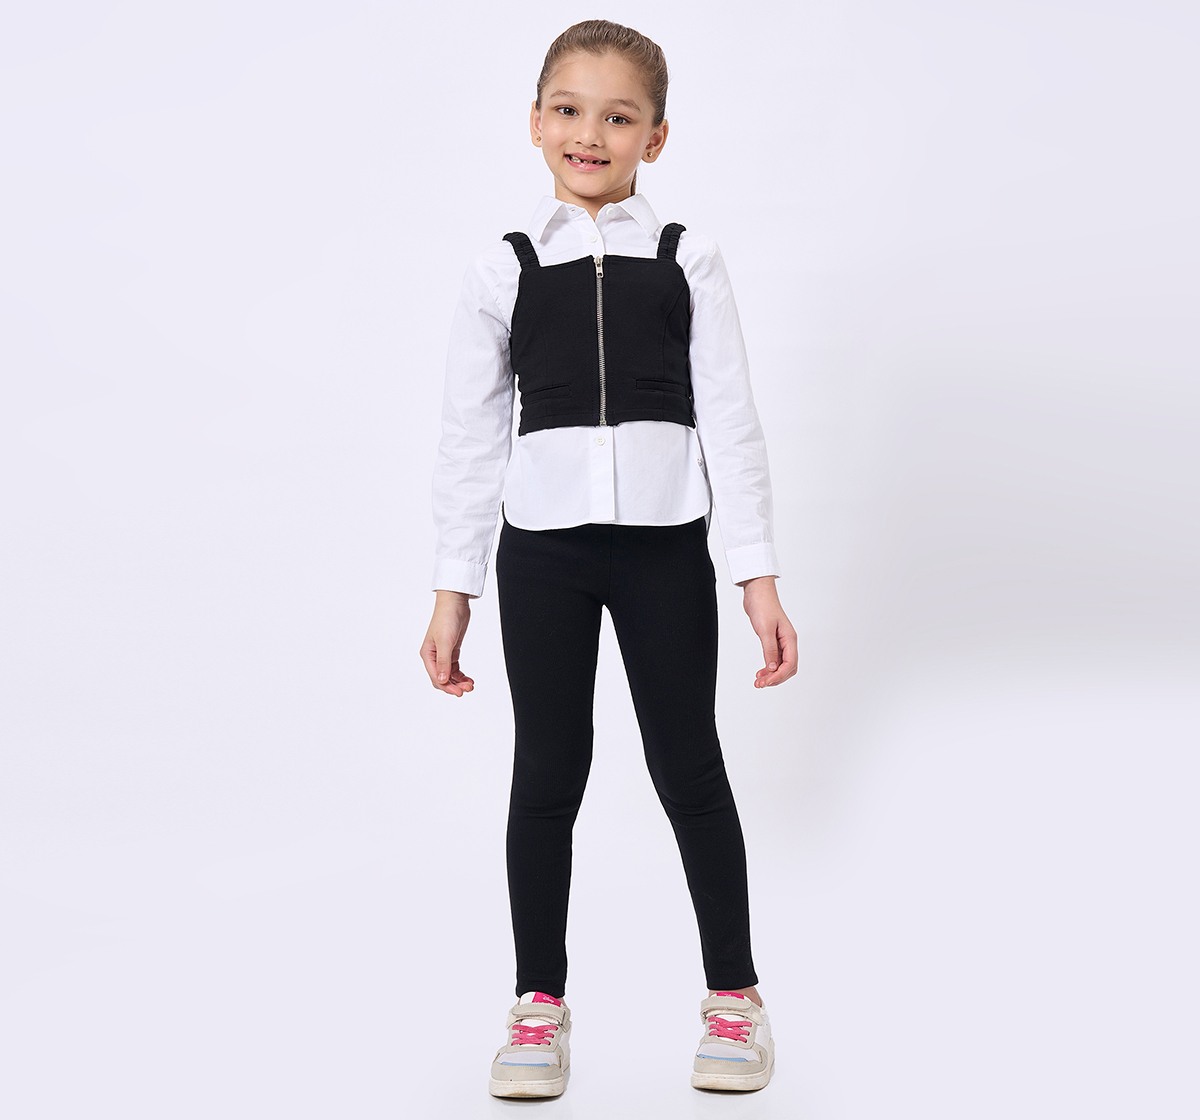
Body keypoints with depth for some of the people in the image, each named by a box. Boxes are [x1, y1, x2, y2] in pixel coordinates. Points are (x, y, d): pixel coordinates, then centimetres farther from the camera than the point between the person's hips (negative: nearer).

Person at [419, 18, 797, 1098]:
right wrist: (453, 592, 3)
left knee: (689, 767, 7)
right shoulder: (503, 270, 4)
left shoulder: (688, 261, 3)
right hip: (540, 548, 1)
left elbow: (732, 422, 2)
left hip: (664, 542, 0)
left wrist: (760, 576, -3)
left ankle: (734, 995, 23)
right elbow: (469, 437, 5)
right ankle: (541, 1004, 22)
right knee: (548, 772, 7)